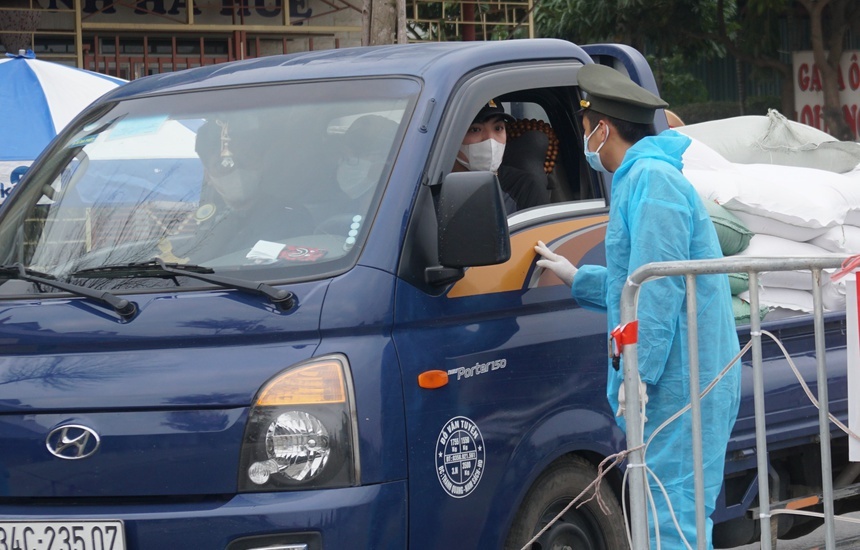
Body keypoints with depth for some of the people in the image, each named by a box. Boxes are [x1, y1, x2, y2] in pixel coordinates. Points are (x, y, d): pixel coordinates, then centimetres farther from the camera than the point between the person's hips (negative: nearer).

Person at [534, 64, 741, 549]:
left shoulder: (651, 180, -12)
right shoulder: (642, 178, 22)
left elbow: (660, 287, -20)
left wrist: (638, 372, -22)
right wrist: (576, 277, 42)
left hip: (680, 382, -11)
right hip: (682, 382, 11)